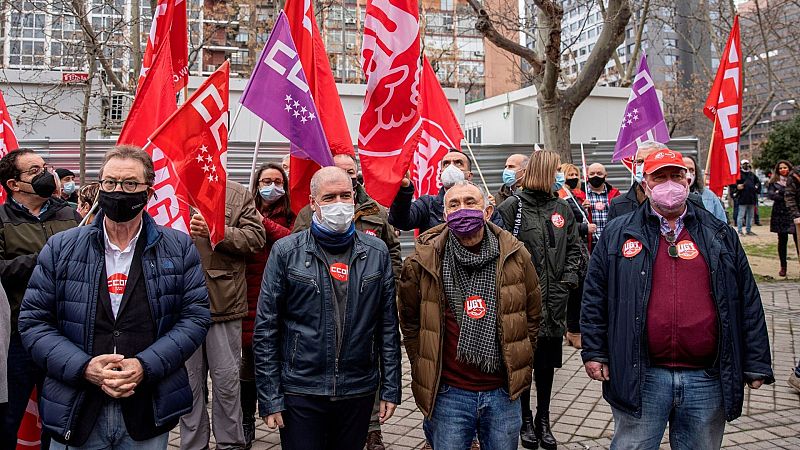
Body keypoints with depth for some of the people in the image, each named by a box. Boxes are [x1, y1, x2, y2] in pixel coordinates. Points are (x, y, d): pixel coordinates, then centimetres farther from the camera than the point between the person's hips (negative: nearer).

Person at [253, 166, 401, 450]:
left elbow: (388, 326, 5)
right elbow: (265, 329, -3)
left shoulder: (377, 252, 3)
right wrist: (270, 398, -6)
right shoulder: (286, 252, -4)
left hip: (359, 391, 2)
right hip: (300, 393, -2)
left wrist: (391, 388, 3)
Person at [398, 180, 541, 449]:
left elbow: (532, 315, 11)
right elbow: (410, 320, 6)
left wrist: (520, 364, 11)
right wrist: (423, 370, 7)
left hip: (503, 392, 2)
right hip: (448, 394, -2)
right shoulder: (424, 260, -7)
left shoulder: (515, 255, -2)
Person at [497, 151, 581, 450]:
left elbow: (574, 248, 15)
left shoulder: (562, 208, 11)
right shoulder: (513, 207, -6)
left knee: (547, 362, 12)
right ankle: (526, 420, 23)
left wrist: (568, 279, 2)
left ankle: (543, 420, 27)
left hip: (553, 301, 5)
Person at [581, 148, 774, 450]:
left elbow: (748, 303, 9)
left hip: (707, 379, 2)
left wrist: (756, 365, 7)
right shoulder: (618, 234, 4)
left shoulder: (720, 236, 9)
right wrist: (594, 351, 0)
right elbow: (595, 297, 5)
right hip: (640, 376, -2)